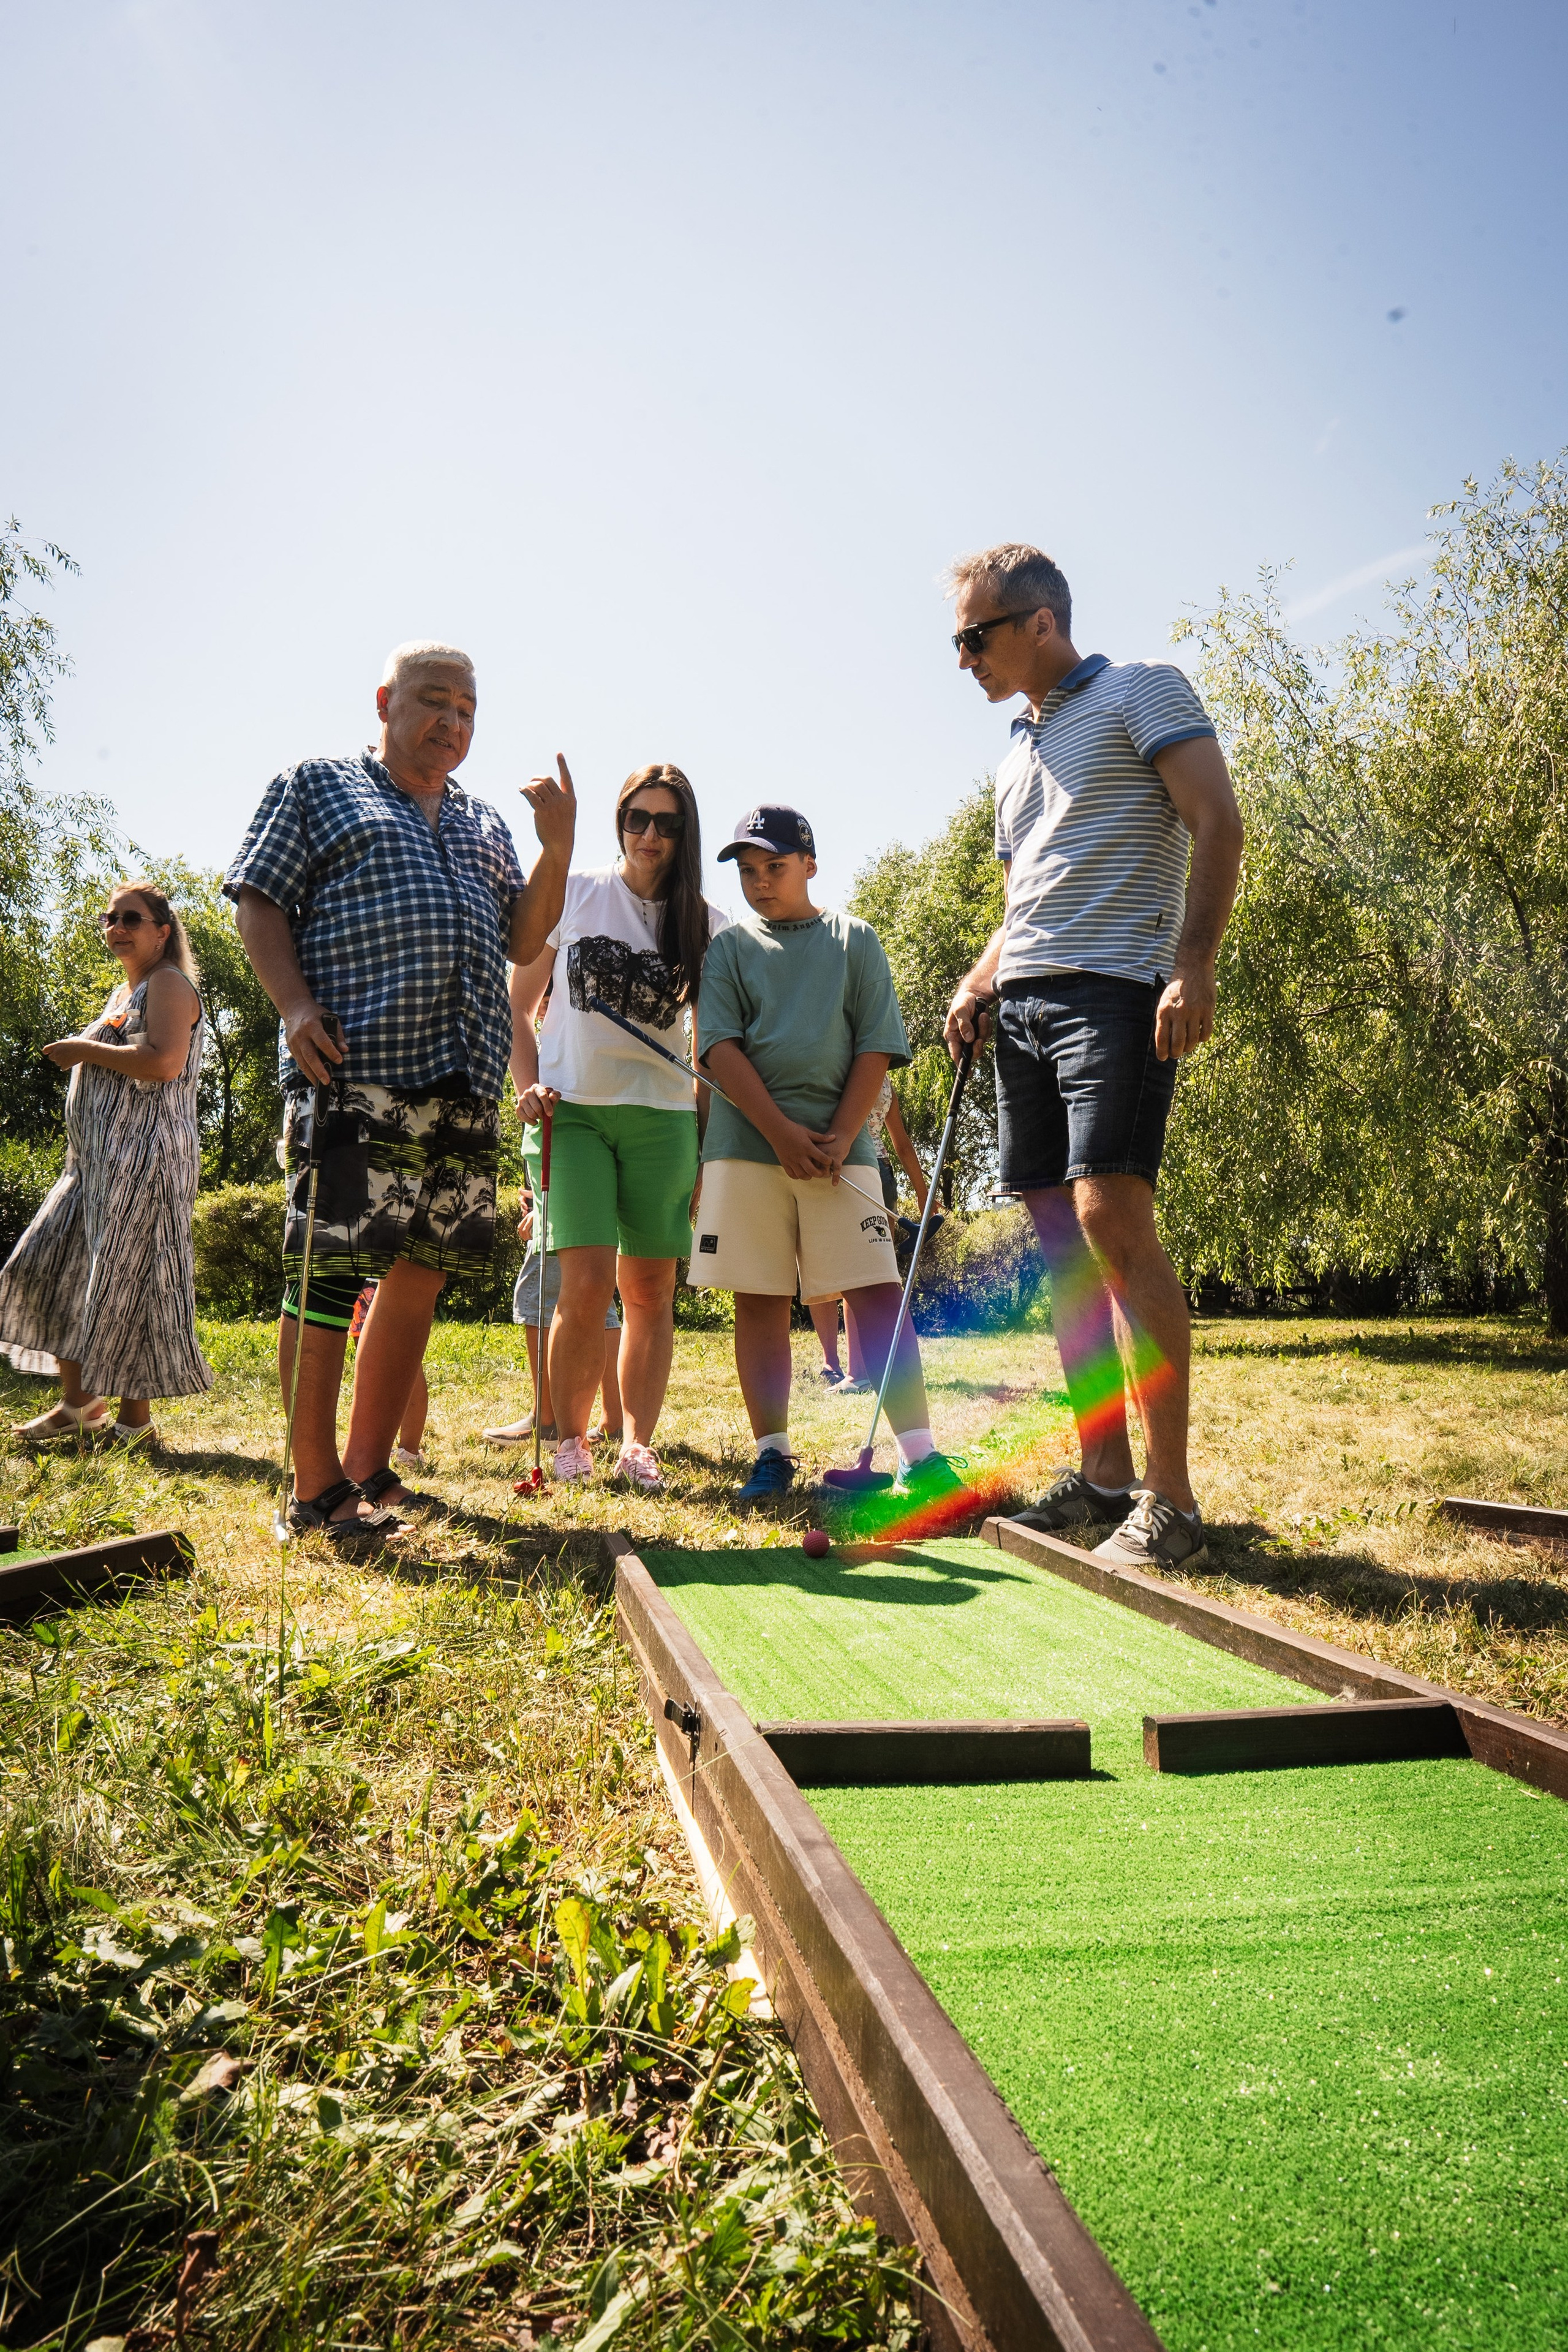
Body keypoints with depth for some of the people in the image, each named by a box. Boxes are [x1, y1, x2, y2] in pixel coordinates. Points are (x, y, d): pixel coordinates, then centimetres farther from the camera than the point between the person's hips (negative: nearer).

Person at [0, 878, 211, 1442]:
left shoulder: (168, 984, -6)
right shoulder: (124, 993, 23)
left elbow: (162, 1062, -23)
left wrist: (86, 1050, -13)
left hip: (143, 1161, -10)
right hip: (95, 1162, 10)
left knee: (124, 1284, -8)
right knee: (47, 1269, 9)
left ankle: (134, 1420, 1)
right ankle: (80, 1403, 17)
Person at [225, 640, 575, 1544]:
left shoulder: (486, 823, 25)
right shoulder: (315, 786, 11)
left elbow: (524, 940, 20)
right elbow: (259, 901, 3)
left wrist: (557, 852, 5)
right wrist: (297, 1006, -12)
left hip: (465, 1084, 6)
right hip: (355, 1071, -6)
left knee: (423, 1271, 6)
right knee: (333, 1267, -7)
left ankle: (369, 1466, 17)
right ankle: (315, 1488, 1)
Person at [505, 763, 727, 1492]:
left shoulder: (705, 923, 7)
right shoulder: (571, 894, 4)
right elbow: (518, 1004, 9)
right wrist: (527, 1085, -6)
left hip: (662, 1113, 2)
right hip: (572, 1108, -2)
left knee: (650, 1288, 3)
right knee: (587, 1284, -12)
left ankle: (637, 1445, 12)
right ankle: (569, 1443, 4)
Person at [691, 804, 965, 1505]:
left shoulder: (854, 941, 11)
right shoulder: (729, 947, 11)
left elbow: (876, 1048, 4)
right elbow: (720, 1046, -1)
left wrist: (838, 1138, -8)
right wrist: (781, 1131, -13)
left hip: (839, 1145, -1)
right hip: (747, 1141, 1)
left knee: (877, 1293, -8)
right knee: (759, 1301, 2)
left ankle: (919, 1455, -8)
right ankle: (772, 1453, 11)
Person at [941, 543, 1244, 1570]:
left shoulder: (1143, 689, 4)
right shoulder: (1018, 752, 25)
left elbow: (1218, 825, -8)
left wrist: (1193, 965, -20)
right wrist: (980, 980, 11)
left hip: (1116, 989, -8)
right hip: (1025, 1002, 8)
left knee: (1112, 1218, -19)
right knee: (1063, 1239, 4)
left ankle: (1170, 1498, -14)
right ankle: (1104, 1475, 11)